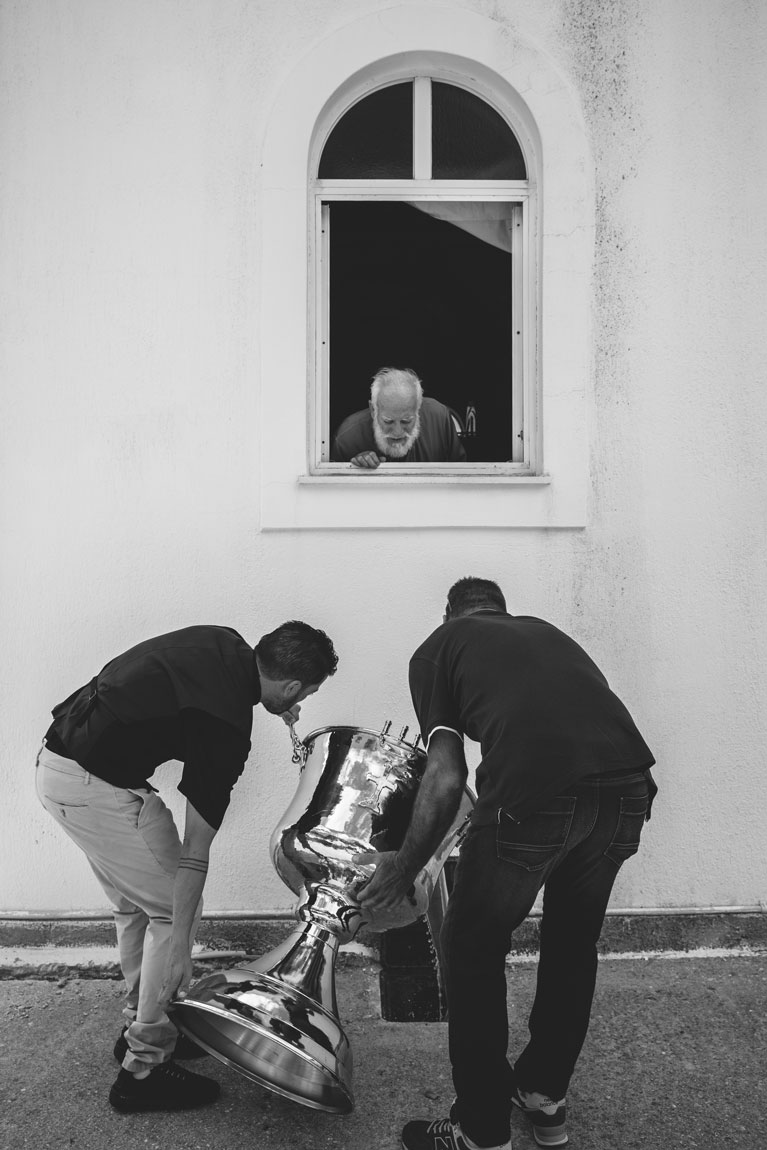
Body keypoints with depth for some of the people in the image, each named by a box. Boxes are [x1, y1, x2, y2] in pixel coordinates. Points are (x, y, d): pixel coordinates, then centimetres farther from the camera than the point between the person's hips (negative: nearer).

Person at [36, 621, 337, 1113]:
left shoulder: (228, 645, 1)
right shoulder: (226, 726, -20)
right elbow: (195, 849, -17)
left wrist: (275, 706, 14)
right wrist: (179, 947, -10)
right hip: (97, 785, -10)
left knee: (135, 905, 20)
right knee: (173, 907, 0)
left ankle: (140, 1026, 33)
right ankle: (144, 1068, 10)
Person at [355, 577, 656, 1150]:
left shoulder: (438, 647, 17)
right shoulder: (547, 631, 31)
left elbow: (447, 777, 8)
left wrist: (404, 868, 20)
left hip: (534, 792, -5)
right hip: (629, 783, 6)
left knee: (472, 951, 17)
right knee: (574, 942, 27)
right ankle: (547, 1098, 45)